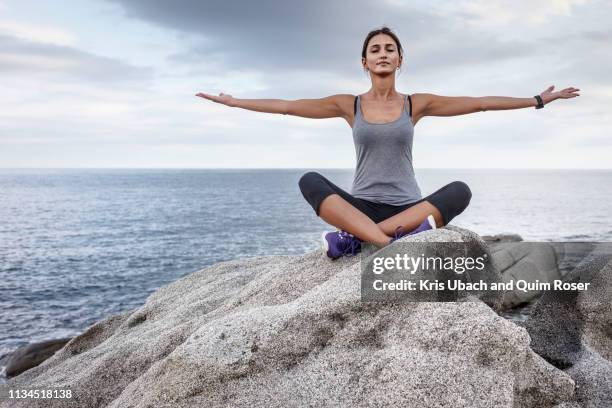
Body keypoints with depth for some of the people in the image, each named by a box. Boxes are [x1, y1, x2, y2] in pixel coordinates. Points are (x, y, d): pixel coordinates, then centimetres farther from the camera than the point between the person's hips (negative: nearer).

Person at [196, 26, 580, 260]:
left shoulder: (416, 103, 6)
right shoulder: (349, 104, 6)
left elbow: (479, 103, 7)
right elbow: (288, 106, 7)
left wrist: (538, 100, 8)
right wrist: (234, 102, 7)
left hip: (410, 207, 1)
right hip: (360, 207, 0)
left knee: (460, 191, -28)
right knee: (310, 181, -26)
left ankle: (354, 237, -36)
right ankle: (394, 243, -42)